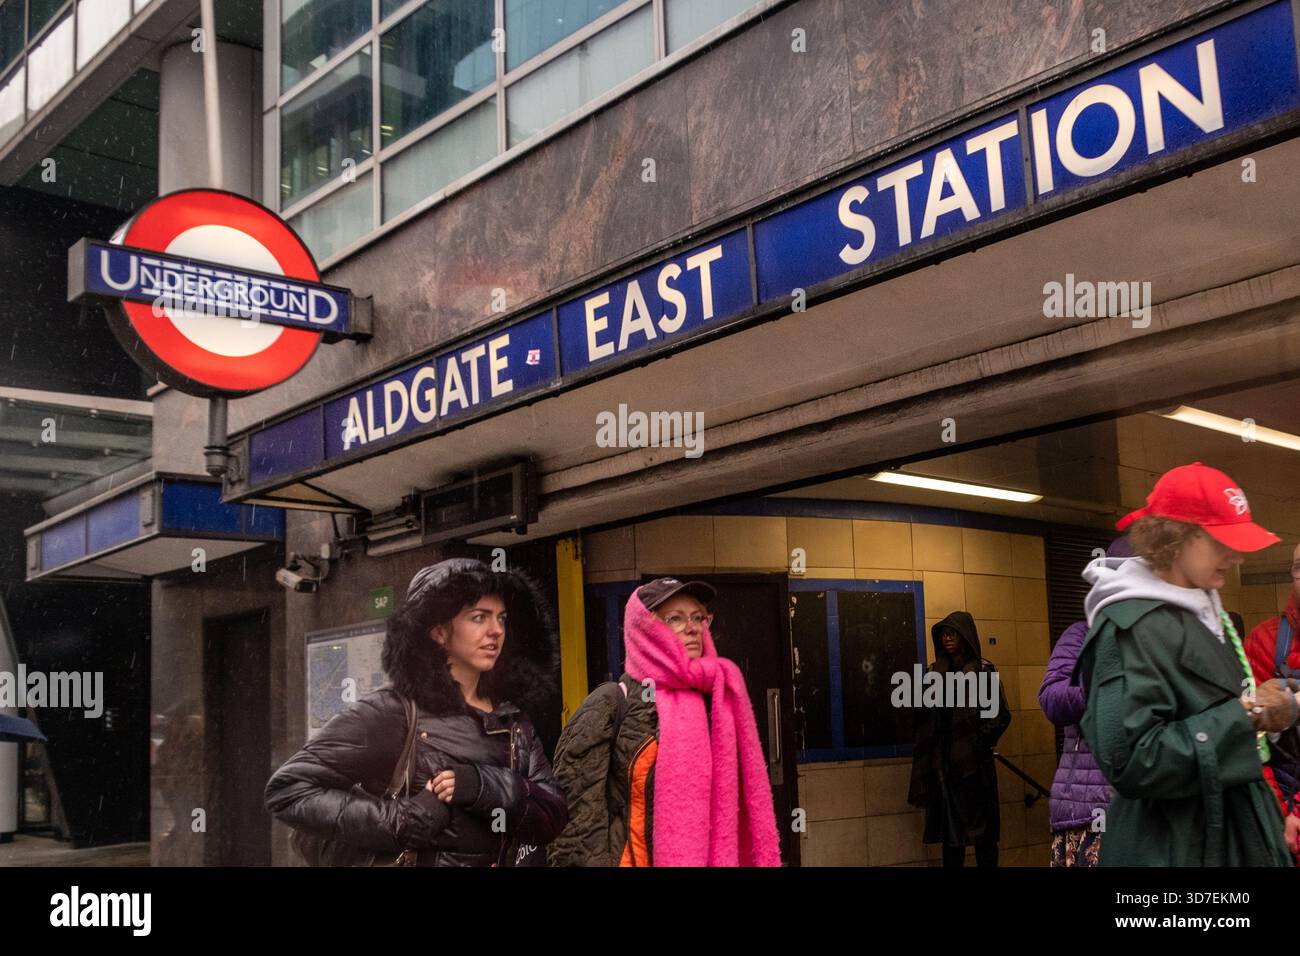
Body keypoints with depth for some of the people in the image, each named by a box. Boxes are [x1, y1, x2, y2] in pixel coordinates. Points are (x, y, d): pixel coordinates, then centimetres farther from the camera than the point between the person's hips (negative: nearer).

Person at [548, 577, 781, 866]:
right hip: (641, 858, -5)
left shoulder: (717, 698, 7)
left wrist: (761, 859, 6)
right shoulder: (612, 702, -9)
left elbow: (737, 801, 11)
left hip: (715, 857, 5)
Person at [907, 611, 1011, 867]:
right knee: (950, 827, 6)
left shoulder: (984, 670, -2)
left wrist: (979, 742, -15)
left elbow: (1001, 715, -5)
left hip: (974, 762, -4)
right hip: (944, 762, 4)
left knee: (981, 828, 1)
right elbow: (925, 717, 10)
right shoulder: (935, 671, 10)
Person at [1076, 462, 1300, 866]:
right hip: (1176, 846, -9)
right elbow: (1130, 762, -27)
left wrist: (1263, 708, 0)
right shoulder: (1134, 626, -20)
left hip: (1231, 830, 9)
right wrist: (1244, 716, -22)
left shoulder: (1202, 611, 9)